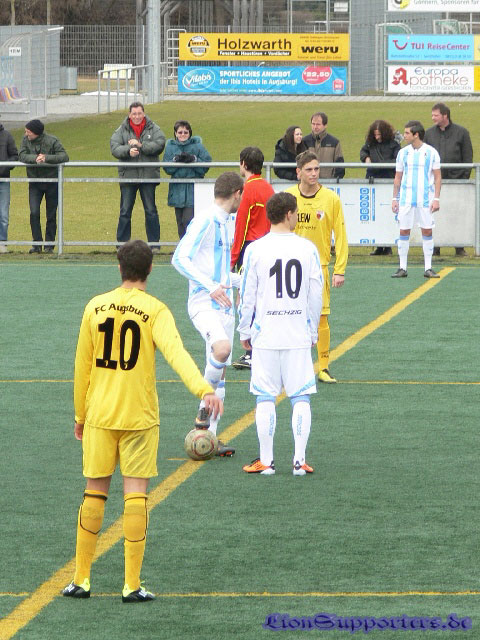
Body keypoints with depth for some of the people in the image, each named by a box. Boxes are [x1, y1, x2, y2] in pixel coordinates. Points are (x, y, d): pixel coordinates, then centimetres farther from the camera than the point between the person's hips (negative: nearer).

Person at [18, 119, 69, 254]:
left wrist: (46, 158, -31)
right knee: (34, 213, -11)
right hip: (34, 183, 2)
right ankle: (37, 244, -4)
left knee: (51, 215, 2)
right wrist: (35, 158, -29)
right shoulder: (26, 140, -2)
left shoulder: (52, 141, -12)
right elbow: (21, 156, -11)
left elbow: (64, 157, -19)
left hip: (52, 182, -2)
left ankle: (49, 245, 12)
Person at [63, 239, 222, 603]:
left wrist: (80, 415, 17)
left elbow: (82, 365, 8)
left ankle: (81, 580, 15)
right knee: (136, 494, 1)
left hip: (99, 414, 3)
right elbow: (176, 353, -25)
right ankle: (132, 585, 1)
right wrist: (203, 389, -35)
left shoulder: (95, 307, 2)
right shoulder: (155, 311, -8)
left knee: (95, 492, 11)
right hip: (140, 417, -3)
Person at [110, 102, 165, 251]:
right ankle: (122, 244, 11)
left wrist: (141, 145, -19)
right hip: (127, 176, 1)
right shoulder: (122, 130, 4)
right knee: (125, 211, 4)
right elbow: (114, 148, -6)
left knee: (151, 211, 5)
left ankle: (154, 244, 11)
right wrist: (128, 151, -24)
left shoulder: (153, 129, 3)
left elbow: (159, 144, -11)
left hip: (148, 176, -1)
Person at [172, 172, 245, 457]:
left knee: (220, 370, 7)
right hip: (203, 303, -9)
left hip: (224, 305, 9)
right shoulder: (204, 220, -9)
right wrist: (211, 286, -26)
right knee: (221, 348, -32)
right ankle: (204, 409, -15)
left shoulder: (224, 224, 18)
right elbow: (180, 258, -19)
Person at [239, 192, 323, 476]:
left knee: (265, 398, 5)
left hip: (265, 335, -1)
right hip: (299, 334, 1)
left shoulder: (255, 250, -5)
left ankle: (266, 461, 6)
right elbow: (316, 296, 3)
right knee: (301, 398, 6)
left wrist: (245, 332, 10)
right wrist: (312, 332, 15)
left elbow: (247, 296, -1)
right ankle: (300, 460, 3)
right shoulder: (308, 248, -2)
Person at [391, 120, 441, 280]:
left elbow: (438, 177, 2)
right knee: (404, 231, -1)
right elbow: (398, 177, 13)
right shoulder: (403, 153, 7)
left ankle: (428, 268, 5)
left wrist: (436, 199, -5)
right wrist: (395, 198, 9)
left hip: (426, 199, -2)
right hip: (406, 199, 2)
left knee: (427, 231, 0)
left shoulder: (431, 152, 0)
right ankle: (402, 268, 5)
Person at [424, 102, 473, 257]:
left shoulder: (461, 132, 4)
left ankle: (459, 248, 5)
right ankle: (434, 248, 4)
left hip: (456, 180, -2)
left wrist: (464, 178, -4)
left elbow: (468, 157, 4)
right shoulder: (429, 133, 11)